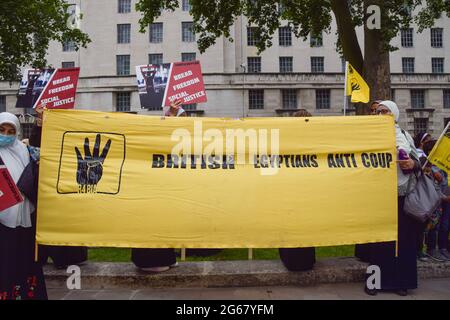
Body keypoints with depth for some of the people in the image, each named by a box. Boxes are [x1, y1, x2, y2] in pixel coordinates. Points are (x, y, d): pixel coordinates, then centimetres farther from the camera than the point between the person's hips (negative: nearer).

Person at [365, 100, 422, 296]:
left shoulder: (405, 135, 14)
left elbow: (417, 161, 13)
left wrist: (412, 165, -7)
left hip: (403, 193, 3)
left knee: (403, 235, 2)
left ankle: (401, 280, 14)